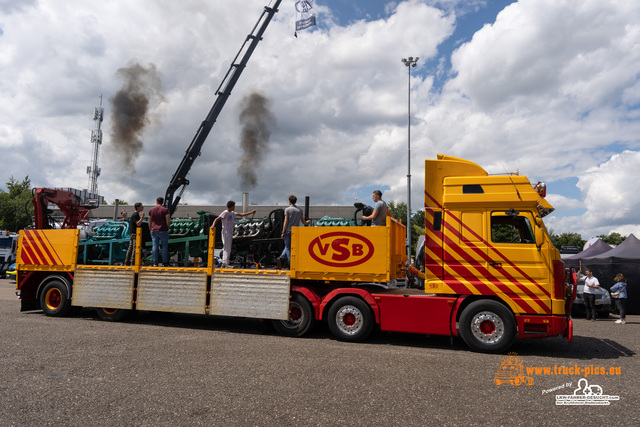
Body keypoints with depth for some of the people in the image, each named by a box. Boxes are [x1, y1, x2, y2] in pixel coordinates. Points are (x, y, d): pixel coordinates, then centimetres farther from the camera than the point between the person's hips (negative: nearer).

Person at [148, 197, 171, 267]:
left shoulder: (151, 210, 7)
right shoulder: (165, 210, -5)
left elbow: (149, 221, 10)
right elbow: (168, 221, -11)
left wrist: (150, 230, 18)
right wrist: (167, 228, 5)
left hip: (154, 230, 3)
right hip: (163, 231, -3)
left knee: (154, 246, 4)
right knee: (164, 246, 3)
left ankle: (155, 263, 4)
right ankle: (164, 262, 3)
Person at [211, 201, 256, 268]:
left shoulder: (233, 213, 14)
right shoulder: (225, 213, -11)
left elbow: (241, 214, 22)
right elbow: (217, 219, -20)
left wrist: (251, 212, 20)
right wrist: (213, 225, -38)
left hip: (230, 233, 9)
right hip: (226, 233, -9)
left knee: (228, 250, 10)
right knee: (227, 249, -8)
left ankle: (225, 264, 14)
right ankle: (225, 264, -5)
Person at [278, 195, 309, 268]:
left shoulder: (287, 209, -3)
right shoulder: (300, 210, 9)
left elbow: (286, 221, -9)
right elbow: (303, 221, 18)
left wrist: (283, 232, -7)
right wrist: (307, 222, 41)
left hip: (288, 230, -3)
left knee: (287, 247, 3)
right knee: (288, 247, 12)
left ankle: (290, 263, -3)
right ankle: (281, 258, -2)